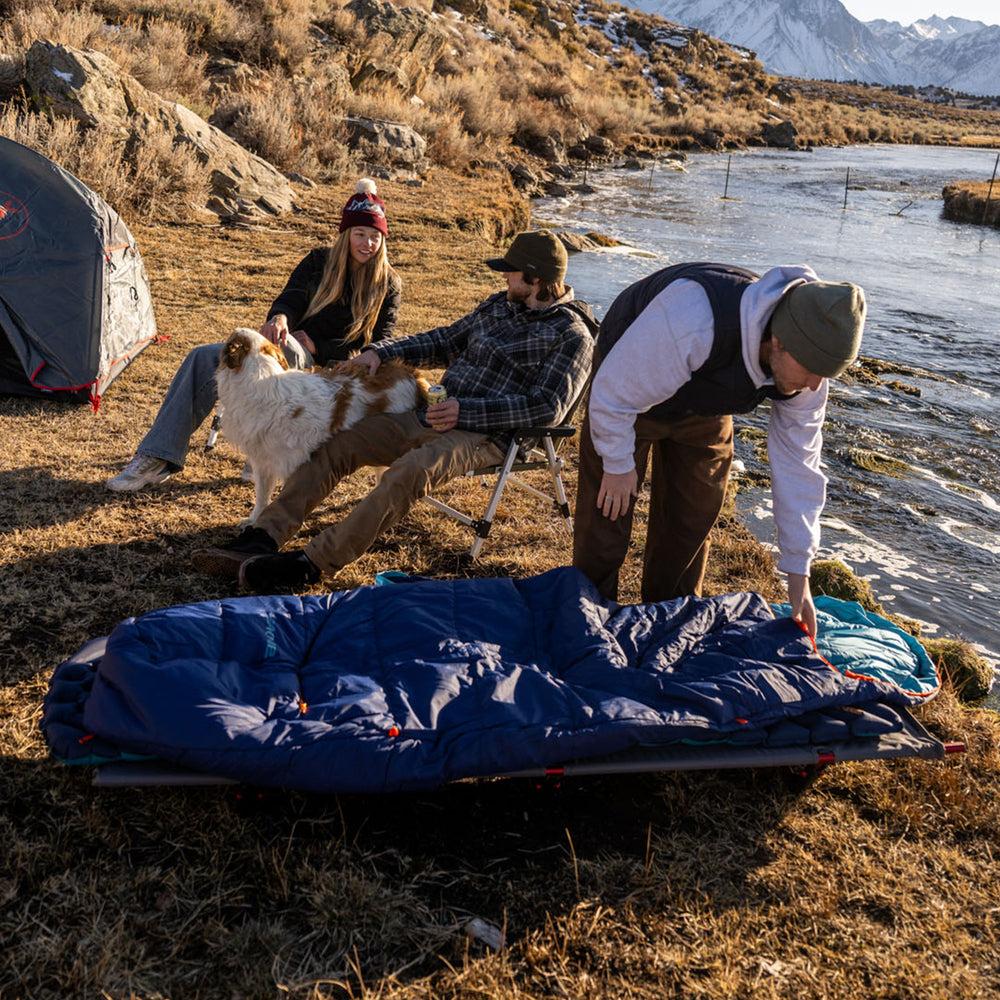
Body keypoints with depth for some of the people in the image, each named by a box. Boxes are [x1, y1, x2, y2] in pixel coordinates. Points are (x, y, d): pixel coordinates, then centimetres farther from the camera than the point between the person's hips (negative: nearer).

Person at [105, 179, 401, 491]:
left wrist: (316, 347, -10)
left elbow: (379, 347, -2)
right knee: (204, 357, -19)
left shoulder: (387, 284, 2)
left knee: (282, 345, -39)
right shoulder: (320, 261, 11)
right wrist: (279, 318, -28)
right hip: (287, 347, 5)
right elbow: (290, 298, -1)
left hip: (328, 367, -5)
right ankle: (156, 459, -20)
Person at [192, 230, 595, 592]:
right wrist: (381, 352, 14)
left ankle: (313, 564, -34)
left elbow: (547, 407, -16)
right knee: (335, 443, -6)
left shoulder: (571, 335, -6)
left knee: (408, 472, -36)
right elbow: (445, 341, 27)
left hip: (487, 434, -8)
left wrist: (467, 411, -20)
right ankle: (262, 538, -11)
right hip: (435, 414, 8)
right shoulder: (498, 305, 17)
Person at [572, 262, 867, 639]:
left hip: (704, 411, 5)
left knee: (692, 519, 8)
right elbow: (614, 392, -33)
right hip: (627, 388, -5)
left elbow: (796, 466, -15)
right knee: (608, 509, -4)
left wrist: (798, 575, -12)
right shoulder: (693, 322, -47)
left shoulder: (805, 359, -25)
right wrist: (618, 464, -17)